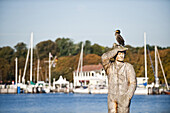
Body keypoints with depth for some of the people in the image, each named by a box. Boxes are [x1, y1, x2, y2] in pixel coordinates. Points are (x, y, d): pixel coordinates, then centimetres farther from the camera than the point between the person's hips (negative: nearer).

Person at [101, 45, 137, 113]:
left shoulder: (128, 67, 0)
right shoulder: (109, 66, 6)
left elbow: (133, 83, -5)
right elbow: (104, 58, -16)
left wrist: (128, 97, -16)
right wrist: (117, 50, -9)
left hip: (124, 97, -1)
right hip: (112, 97, 1)